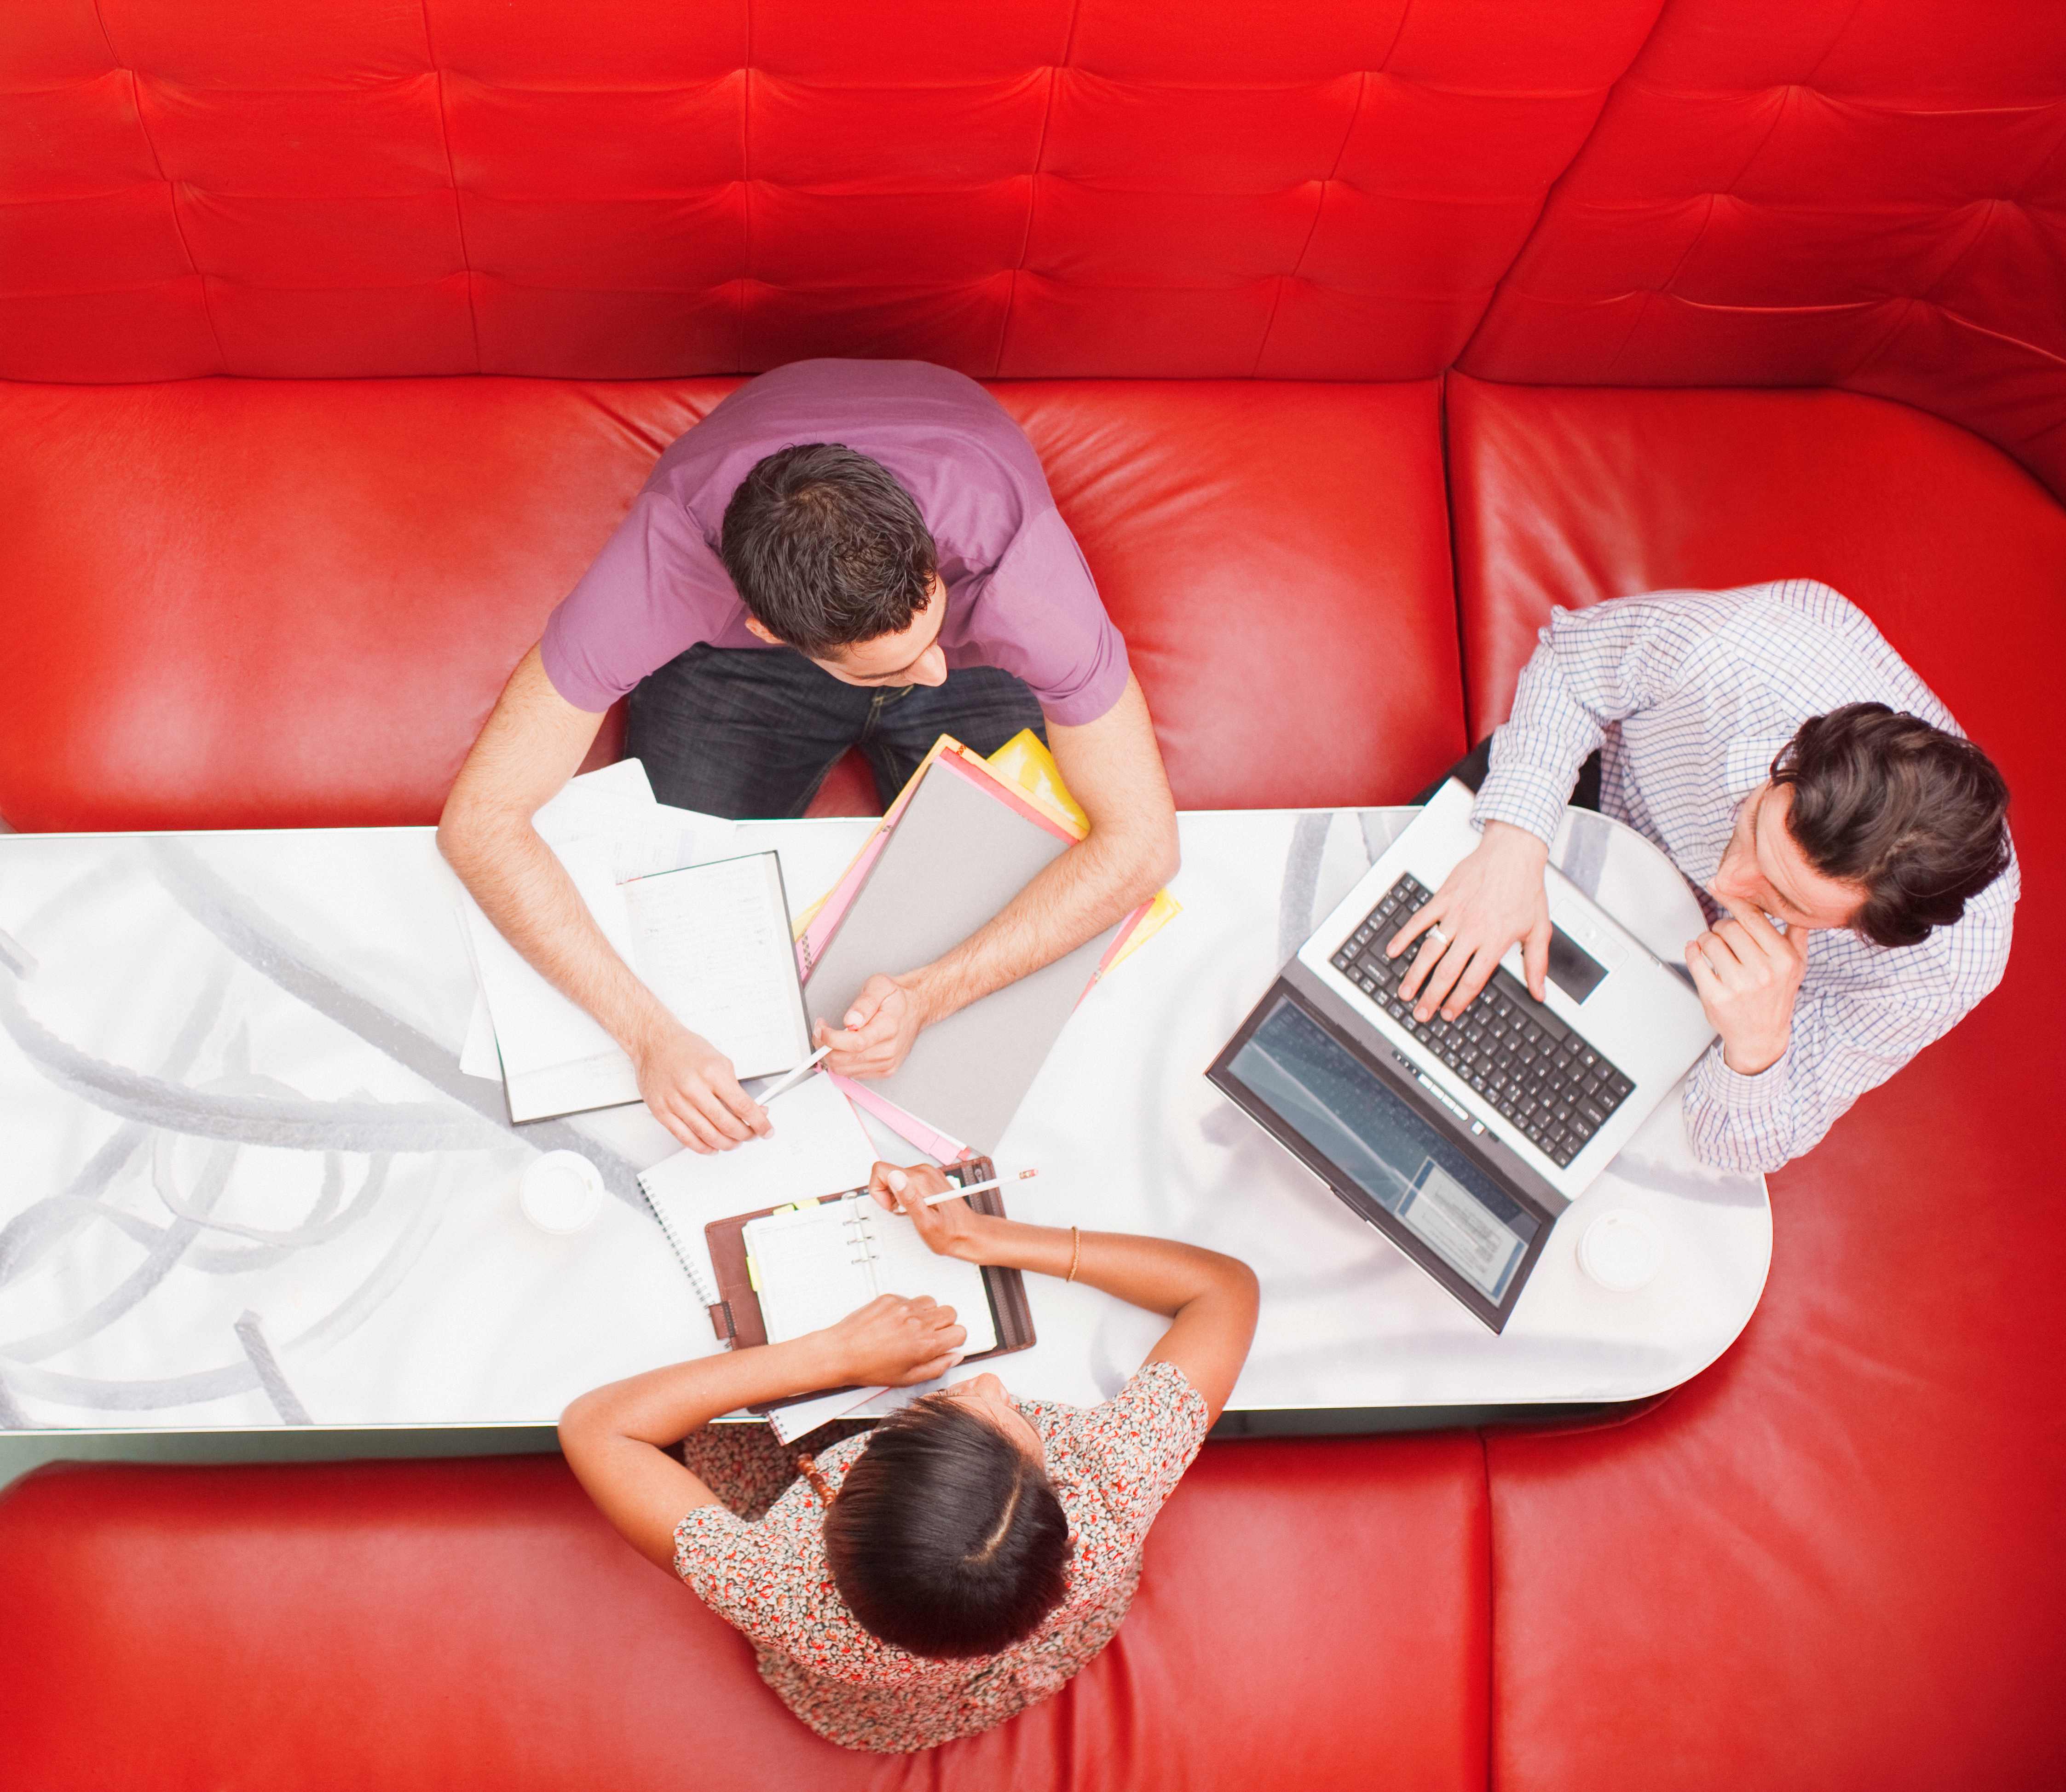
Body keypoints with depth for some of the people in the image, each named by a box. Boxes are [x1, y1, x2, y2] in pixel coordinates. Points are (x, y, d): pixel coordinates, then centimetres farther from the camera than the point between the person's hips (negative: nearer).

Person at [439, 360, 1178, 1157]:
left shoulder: (1013, 557, -43)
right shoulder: (668, 556, -42)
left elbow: (1142, 840, -35)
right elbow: (478, 818, -37)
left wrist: (929, 995, -46)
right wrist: (652, 1034, -47)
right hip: (733, 656, 0)